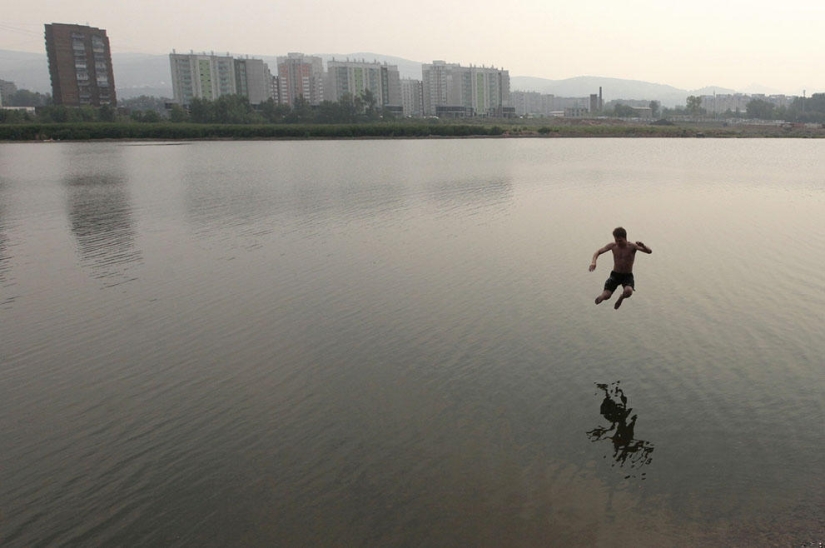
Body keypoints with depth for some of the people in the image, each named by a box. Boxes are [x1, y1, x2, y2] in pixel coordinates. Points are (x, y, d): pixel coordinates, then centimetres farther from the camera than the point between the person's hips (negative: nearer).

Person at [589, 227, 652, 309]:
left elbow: (649, 251, -22)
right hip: (615, 275, 2)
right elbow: (598, 252, 1)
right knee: (606, 296, -19)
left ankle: (621, 298, 4)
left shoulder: (632, 246, -12)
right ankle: (602, 297, 21)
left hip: (628, 276, -1)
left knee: (628, 291, -34)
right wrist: (593, 262, -20)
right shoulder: (612, 246, -4)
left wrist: (643, 246, -45)